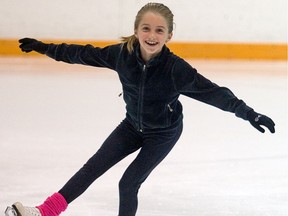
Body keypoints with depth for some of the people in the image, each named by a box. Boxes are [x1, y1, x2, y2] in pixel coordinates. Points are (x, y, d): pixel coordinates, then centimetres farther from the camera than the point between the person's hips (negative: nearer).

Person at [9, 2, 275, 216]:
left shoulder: (176, 69, -34)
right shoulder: (122, 54, -23)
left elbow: (213, 92, -32)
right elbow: (84, 54, -9)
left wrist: (248, 113, -41)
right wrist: (44, 48, -2)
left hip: (163, 133, -4)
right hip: (133, 125, 4)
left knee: (129, 183, -7)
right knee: (94, 166, 2)